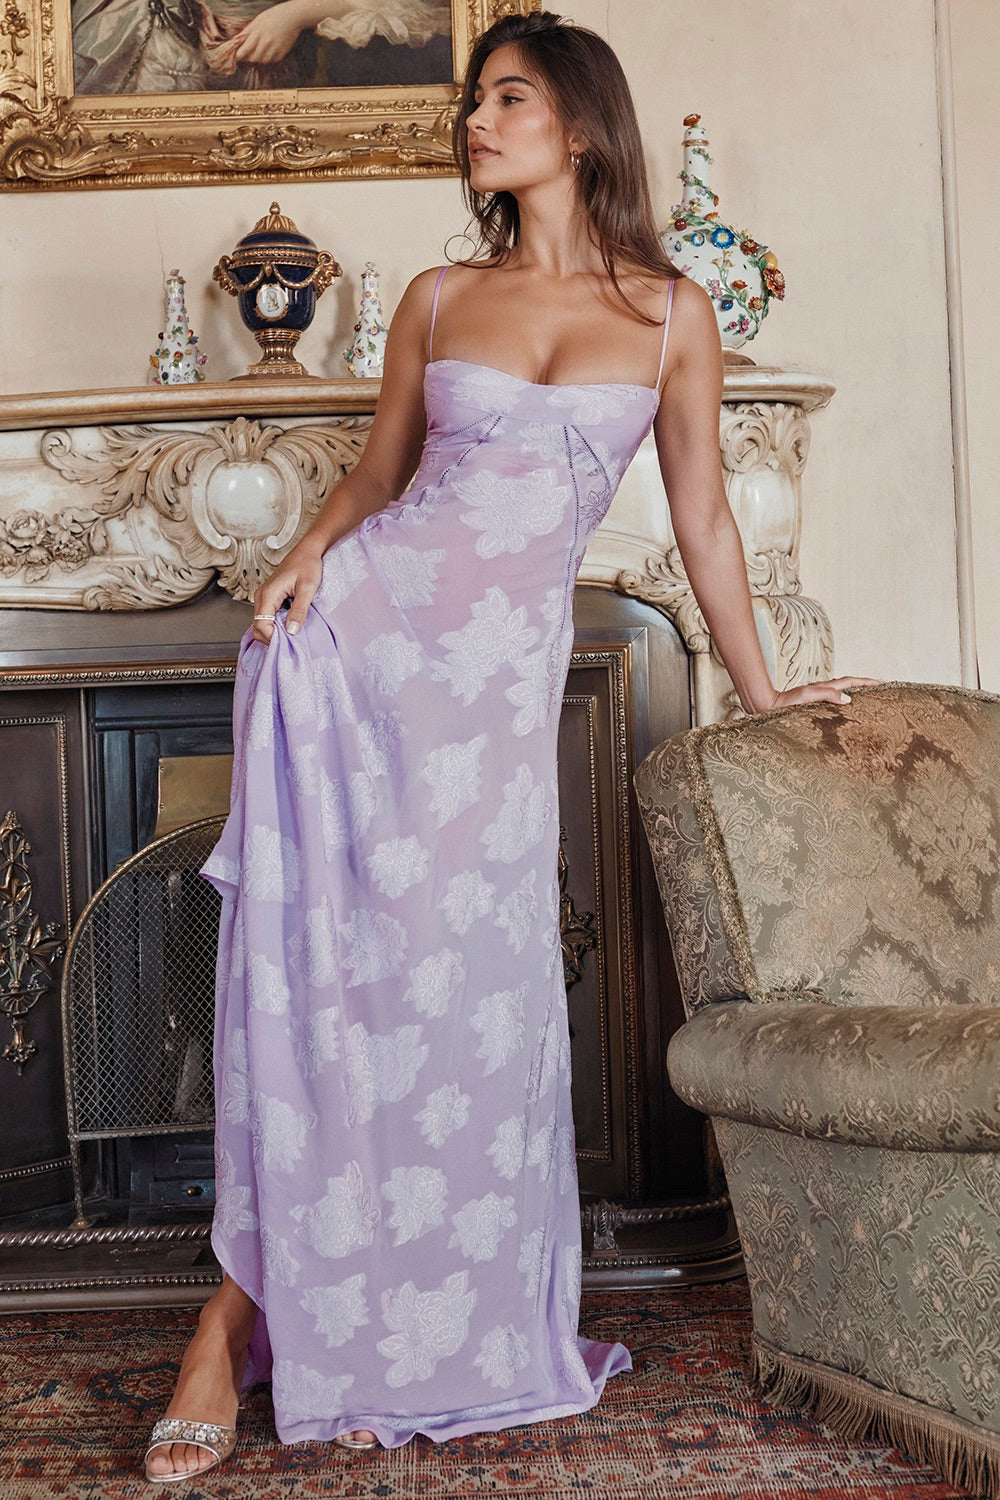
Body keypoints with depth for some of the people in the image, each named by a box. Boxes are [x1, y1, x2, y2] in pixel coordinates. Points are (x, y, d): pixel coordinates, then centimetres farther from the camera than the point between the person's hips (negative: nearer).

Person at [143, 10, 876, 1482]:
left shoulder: (671, 312, 6)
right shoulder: (439, 298, 10)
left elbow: (702, 514, 10)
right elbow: (376, 475, 16)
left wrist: (760, 693, 13)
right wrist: (314, 549, -6)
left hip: (502, 671, -1)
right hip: (363, 635, 1)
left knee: (460, 986, 3)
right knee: (311, 962, -4)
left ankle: (420, 1341, 22)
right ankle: (244, 1313, 8)